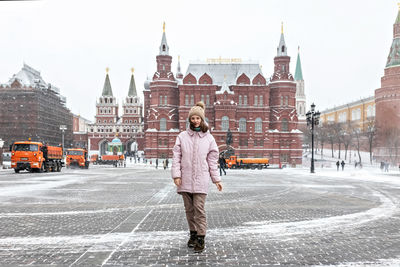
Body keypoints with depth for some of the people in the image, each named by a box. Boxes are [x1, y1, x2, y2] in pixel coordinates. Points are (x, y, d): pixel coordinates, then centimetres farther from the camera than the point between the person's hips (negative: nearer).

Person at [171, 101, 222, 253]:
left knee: (199, 209, -8)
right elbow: (176, 157, 3)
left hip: (200, 180, -2)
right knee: (189, 209, 11)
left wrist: (216, 179, 7)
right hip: (185, 180, 2)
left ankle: (201, 239, 0)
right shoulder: (182, 136, 5)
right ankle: (193, 234, 27)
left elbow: (212, 160, 8)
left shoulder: (208, 138, 5)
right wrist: (176, 175, -6)